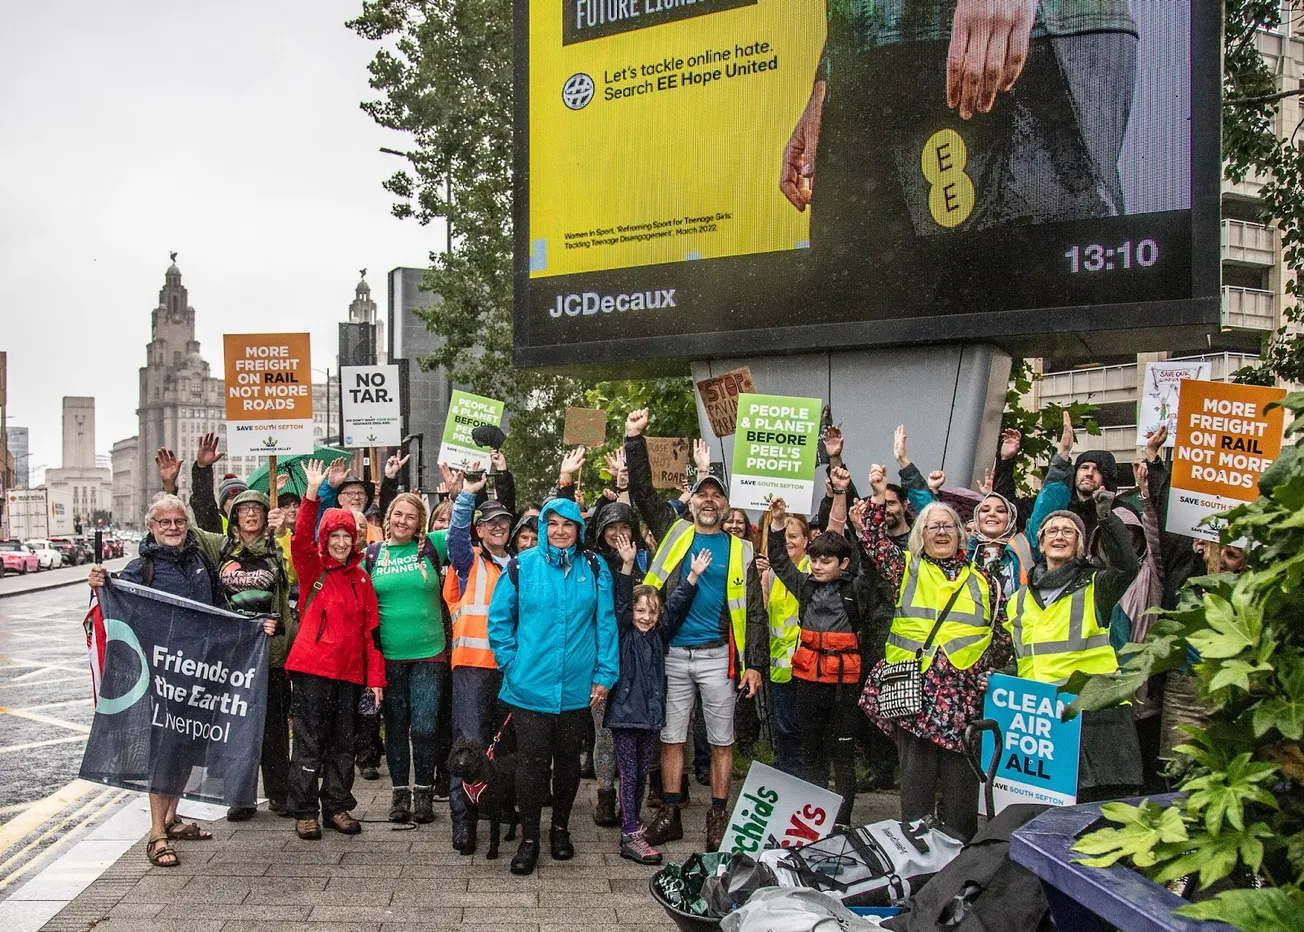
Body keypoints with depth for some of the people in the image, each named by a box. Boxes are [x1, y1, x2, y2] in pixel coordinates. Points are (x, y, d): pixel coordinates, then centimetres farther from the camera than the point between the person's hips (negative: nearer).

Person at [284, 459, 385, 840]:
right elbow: (301, 540, -21)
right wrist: (312, 494, -31)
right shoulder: (312, 569, 1)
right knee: (309, 742, 2)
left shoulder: (360, 577, 10)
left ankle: (337, 807, 23)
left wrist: (375, 677, 4)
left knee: (343, 742, 12)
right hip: (312, 668, -4)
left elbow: (371, 630, 9)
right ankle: (304, 812, 13)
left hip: (350, 672, 4)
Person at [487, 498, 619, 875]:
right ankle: (529, 838, 19)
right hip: (530, 685, -1)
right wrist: (511, 663, -2)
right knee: (531, 762, 3)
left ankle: (560, 828, 34)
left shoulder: (594, 569, 2)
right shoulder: (522, 566, -3)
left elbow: (605, 624, 2)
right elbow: (498, 619, 3)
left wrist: (605, 674, -2)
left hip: (577, 687, 2)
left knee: (568, 760, 14)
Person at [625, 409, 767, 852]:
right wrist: (634, 439, -6)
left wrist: (755, 663, -3)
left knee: (721, 741, 7)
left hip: (717, 656, -1)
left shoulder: (740, 550, 5)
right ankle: (670, 815, 20)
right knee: (672, 738, 8)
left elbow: (753, 611, 4)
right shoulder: (673, 531, 7)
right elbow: (642, 491, 3)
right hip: (673, 654, 1)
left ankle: (718, 818, 19)